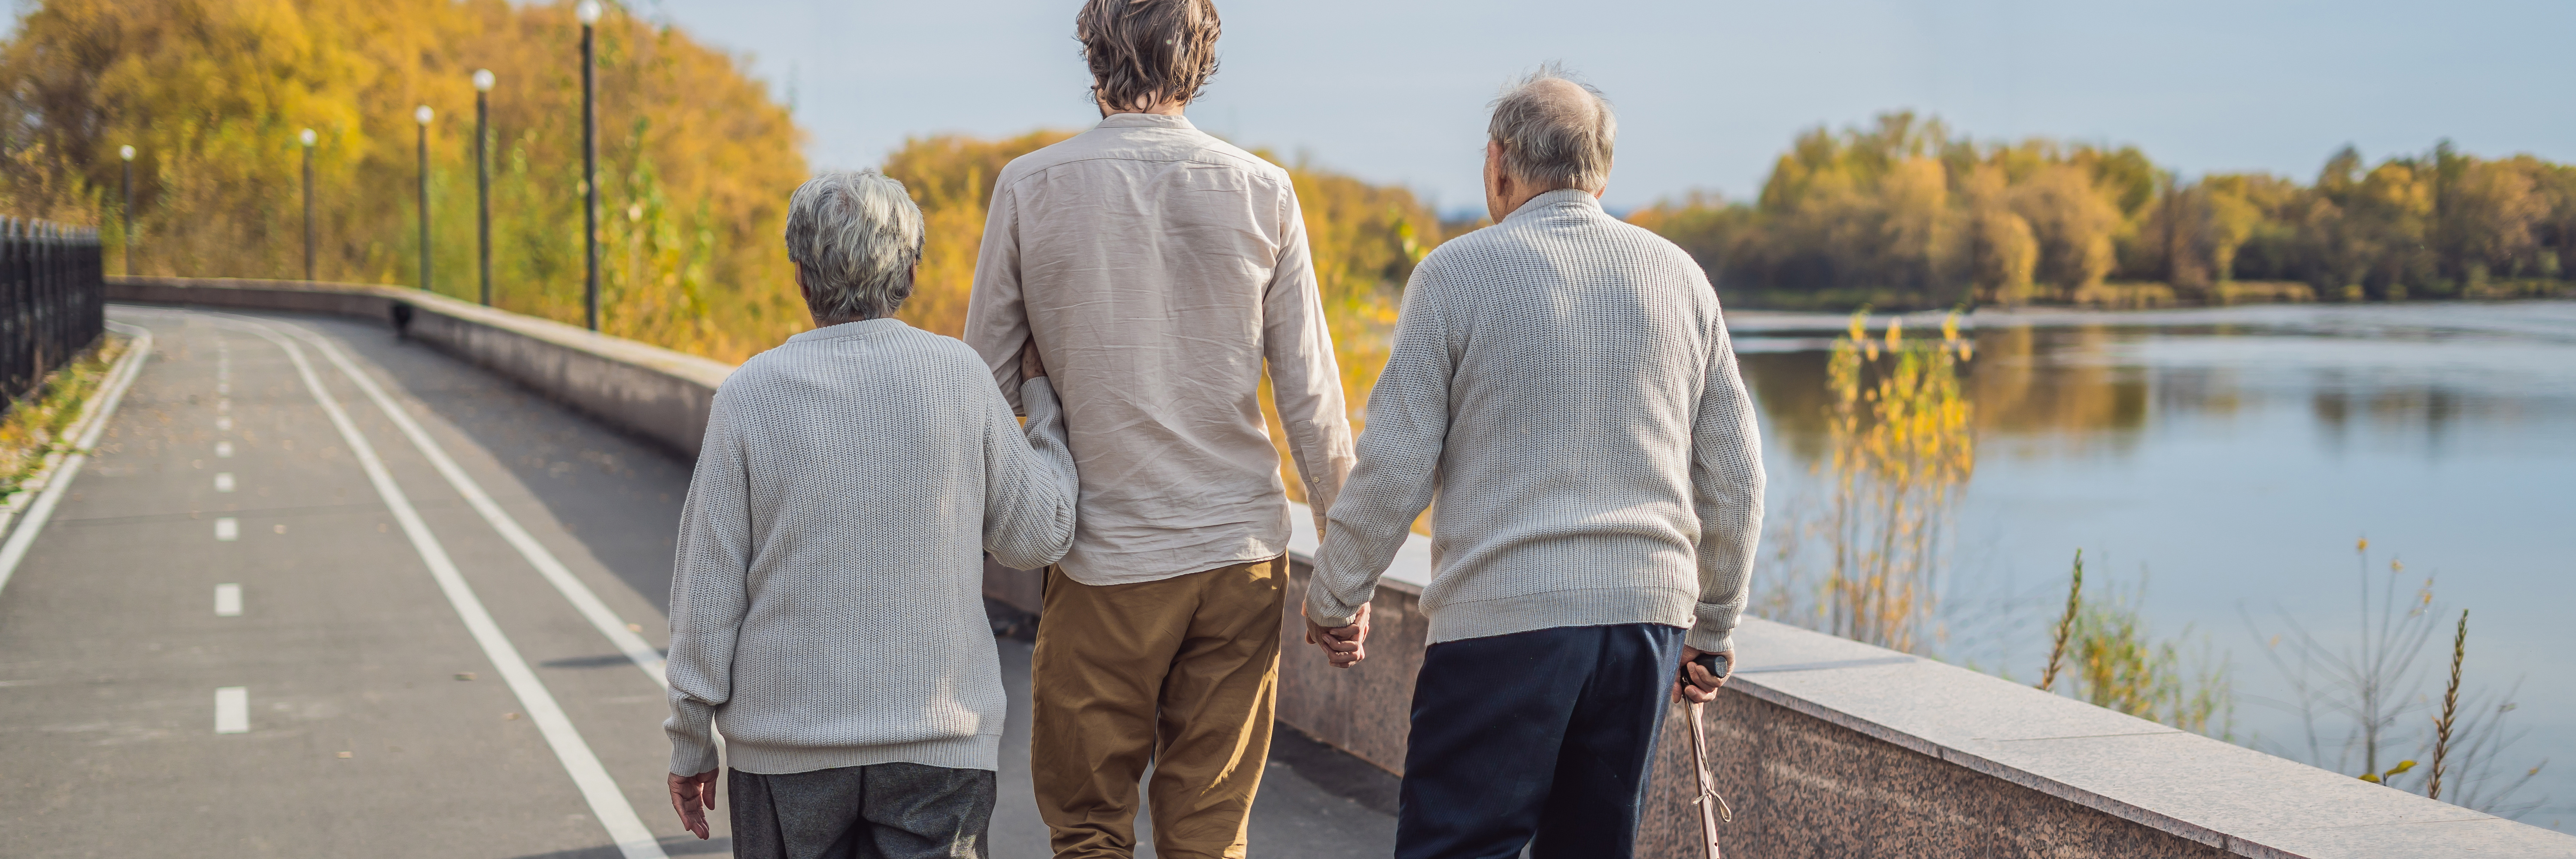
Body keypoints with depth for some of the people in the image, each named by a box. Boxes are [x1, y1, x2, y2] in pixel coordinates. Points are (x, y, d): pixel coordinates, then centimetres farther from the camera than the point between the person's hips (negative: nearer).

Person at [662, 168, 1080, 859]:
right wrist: (1043, 394, 16)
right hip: (938, 734, 0)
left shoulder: (749, 397, -6)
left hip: (789, 738, 0)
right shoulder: (959, 376, -5)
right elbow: (1038, 535, 4)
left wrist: (690, 743, 7)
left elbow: (708, 590, -3)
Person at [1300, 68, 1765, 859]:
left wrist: (1335, 599, 9)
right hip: (1647, 611, 5)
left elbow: (1395, 467, -5)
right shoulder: (1678, 276, 11)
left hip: (1505, 616, -5)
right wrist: (1713, 626, 22)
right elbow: (1735, 477, 13)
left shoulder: (1458, 273, -2)